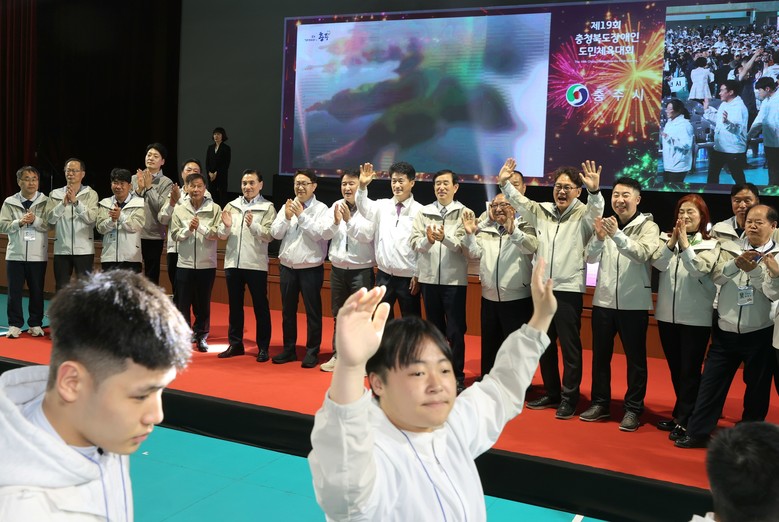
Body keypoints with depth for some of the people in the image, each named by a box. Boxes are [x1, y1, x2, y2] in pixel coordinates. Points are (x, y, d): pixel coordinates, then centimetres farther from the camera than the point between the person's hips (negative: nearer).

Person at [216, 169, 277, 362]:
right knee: (235, 306, 12)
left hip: (256, 264, -4)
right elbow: (221, 234, 7)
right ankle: (235, 344, 23)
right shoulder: (231, 206, 10)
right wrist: (226, 226, -14)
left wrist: (253, 225, -26)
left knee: (260, 306, 2)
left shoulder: (267, 207, -1)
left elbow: (269, 235, -12)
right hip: (233, 263, 4)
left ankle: (263, 348, 9)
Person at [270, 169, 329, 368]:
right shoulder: (287, 207, 7)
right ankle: (288, 349, 25)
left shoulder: (321, 209, -6)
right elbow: (275, 233, 2)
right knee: (288, 311, 13)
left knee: (313, 312, 2)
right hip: (287, 267, 5)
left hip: (311, 268, -5)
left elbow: (319, 234, -18)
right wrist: (287, 217, -13)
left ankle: (312, 352, 12)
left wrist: (301, 215, -19)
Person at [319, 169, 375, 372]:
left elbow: (367, 235, -19)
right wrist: (335, 222, -19)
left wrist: (349, 219, -29)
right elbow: (325, 234, 0)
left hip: (361, 270, -5)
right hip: (338, 269, 5)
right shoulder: (335, 206, 5)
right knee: (338, 315, 15)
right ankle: (337, 355, 26)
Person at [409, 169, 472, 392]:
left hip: (454, 279, -3)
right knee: (434, 329, 15)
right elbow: (414, 242, -1)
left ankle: (457, 377, 13)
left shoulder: (464, 213, -2)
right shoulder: (423, 212, 6)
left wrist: (445, 238, -27)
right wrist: (427, 240, -21)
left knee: (455, 331, 1)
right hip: (429, 278, 3)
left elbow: (464, 245, -11)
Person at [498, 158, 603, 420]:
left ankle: (569, 397, 11)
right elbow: (519, 201, 10)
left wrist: (595, 191, -42)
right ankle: (551, 393, 25)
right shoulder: (541, 211, 10)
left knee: (569, 346, 0)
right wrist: (504, 183, -5)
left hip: (569, 290, -5)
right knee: (545, 344, 13)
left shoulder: (583, 215, -5)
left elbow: (596, 210, -23)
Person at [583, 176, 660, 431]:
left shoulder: (648, 226, -4)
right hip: (603, 300, 4)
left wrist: (617, 234, -33)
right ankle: (600, 403, 24)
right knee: (600, 355, 11)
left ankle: (633, 409, 14)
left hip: (634, 303, -4)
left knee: (635, 358, 4)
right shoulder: (606, 224, 8)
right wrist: (599, 238, -21)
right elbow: (591, 257, -1)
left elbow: (642, 253, -21)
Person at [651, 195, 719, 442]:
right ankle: (681, 415, 28)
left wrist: (684, 241, -21)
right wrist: (673, 240, -22)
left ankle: (684, 422, 7)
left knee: (690, 370, 0)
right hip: (667, 315, 4)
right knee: (675, 369, 15)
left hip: (696, 318, -4)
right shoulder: (667, 237, 6)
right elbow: (658, 263, -10)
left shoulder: (711, 244, -3)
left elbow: (699, 269, -19)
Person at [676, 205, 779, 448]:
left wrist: (754, 269, -25)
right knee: (711, 383, 4)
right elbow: (718, 277, -8)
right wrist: (736, 263, -25)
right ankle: (697, 432, 11)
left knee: (757, 387, 9)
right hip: (726, 330, 2)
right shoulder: (730, 248, 5)